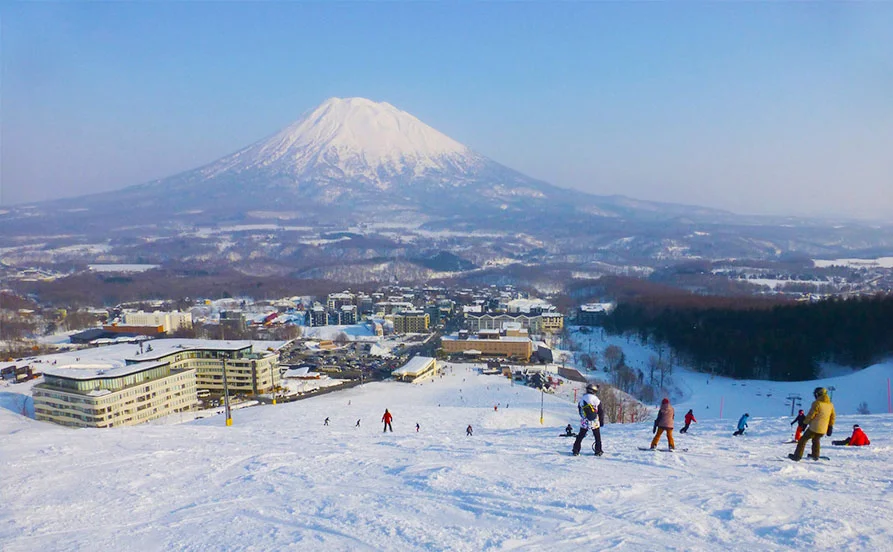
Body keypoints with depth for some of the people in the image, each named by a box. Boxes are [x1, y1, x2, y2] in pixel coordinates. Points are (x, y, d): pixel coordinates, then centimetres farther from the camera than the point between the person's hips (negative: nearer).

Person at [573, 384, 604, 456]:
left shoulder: (581, 399, -1)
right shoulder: (596, 399, -11)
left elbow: (579, 411, 9)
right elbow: (601, 411, -5)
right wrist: (601, 421, 8)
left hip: (584, 423, 2)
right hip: (595, 422, -2)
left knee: (580, 436, 11)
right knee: (597, 437, 15)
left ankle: (576, 450, 9)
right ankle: (598, 451, 18)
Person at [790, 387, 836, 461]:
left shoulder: (817, 403, -13)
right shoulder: (830, 404, 7)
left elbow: (810, 415, -12)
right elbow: (832, 417, 15)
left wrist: (805, 423, 0)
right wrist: (830, 427, 24)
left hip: (814, 427, -6)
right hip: (823, 429, 6)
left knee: (803, 440, 3)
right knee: (816, 440, 31)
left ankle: (797, 456, 1)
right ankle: (815, 455, 36)